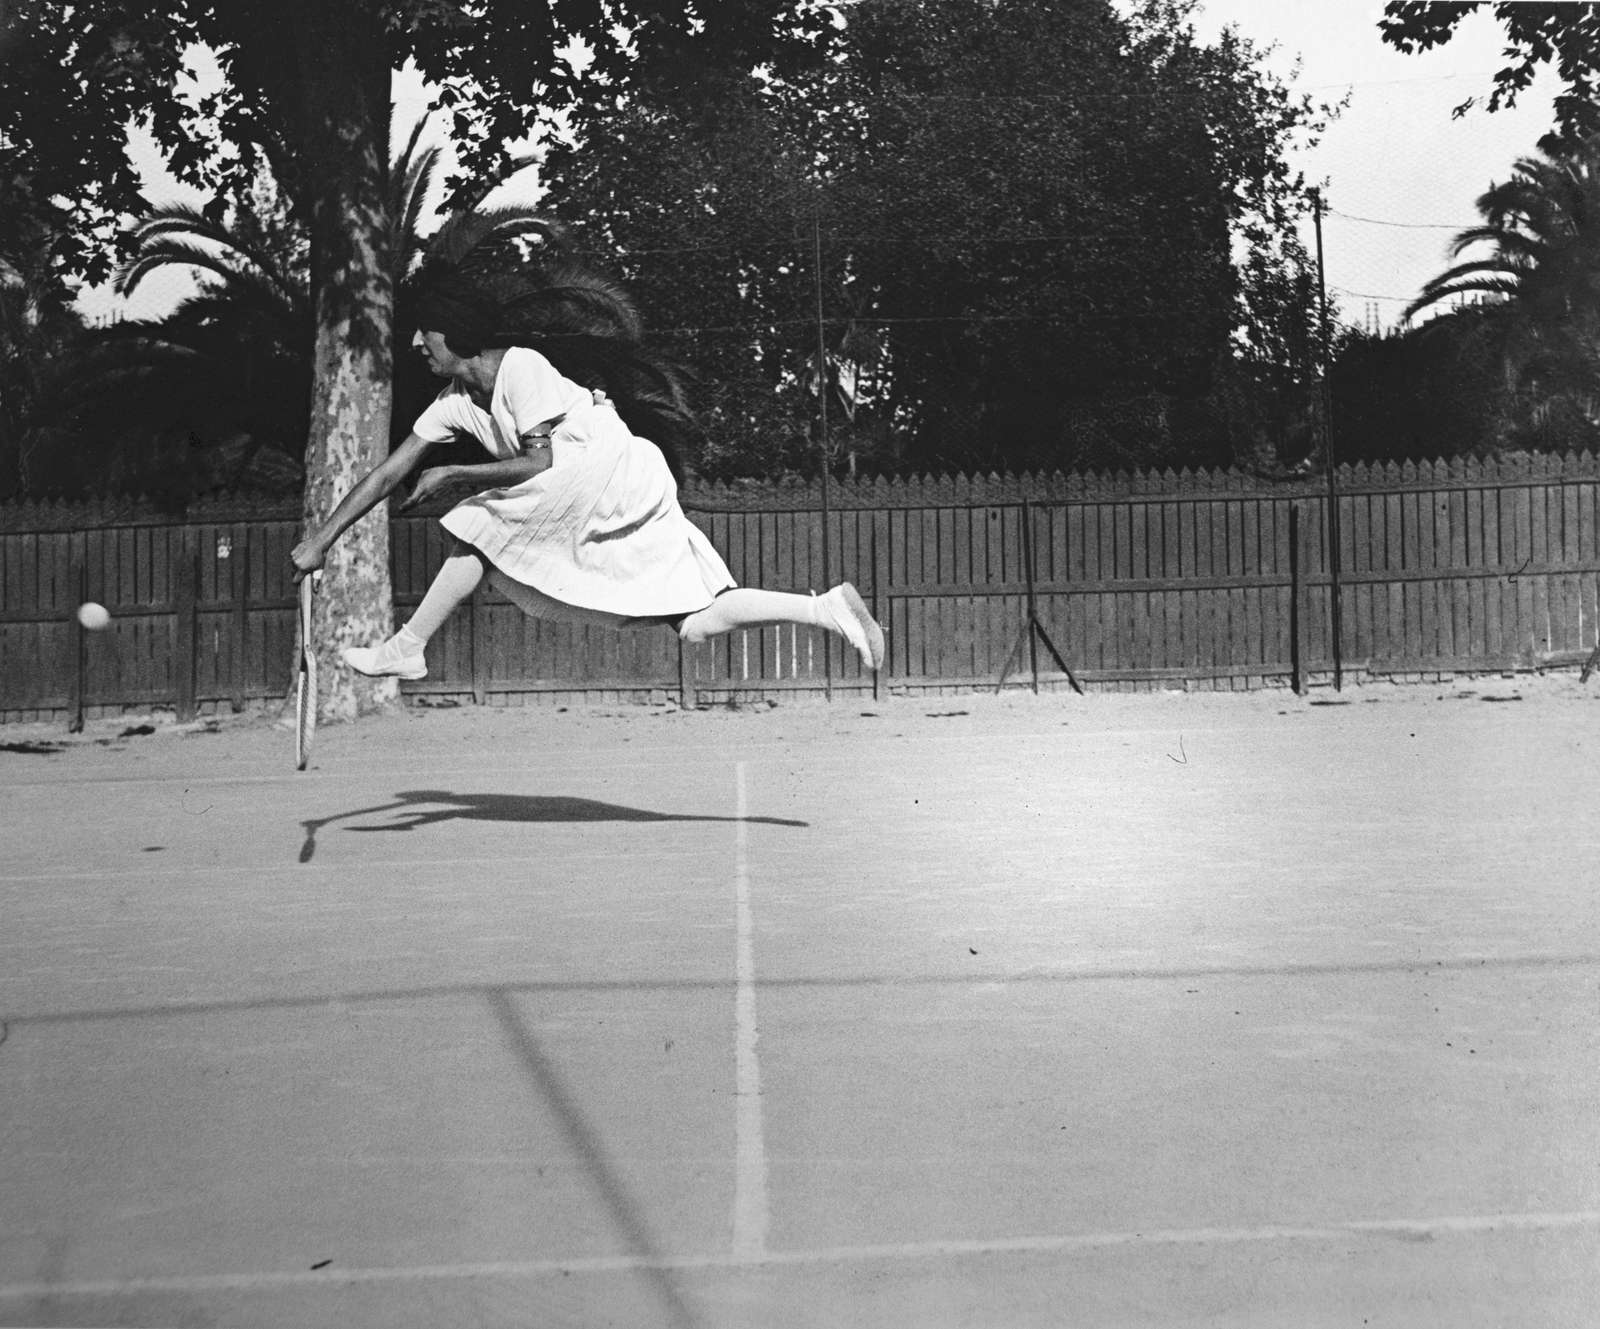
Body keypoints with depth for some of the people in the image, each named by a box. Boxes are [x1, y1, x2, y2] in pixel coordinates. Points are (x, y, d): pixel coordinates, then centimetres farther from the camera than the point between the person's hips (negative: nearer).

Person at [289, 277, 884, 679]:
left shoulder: (522, 368, -13)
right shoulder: (454, 404, 10)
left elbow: (539, 465, -19)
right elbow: (388, 473, 11)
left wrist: (451, 476, -13)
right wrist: (322, 538, 8)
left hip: (617, 471, -8)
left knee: (477, 524, -12)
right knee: (697, 624, 0)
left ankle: (406, 649, -7)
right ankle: (829, 608, 2)